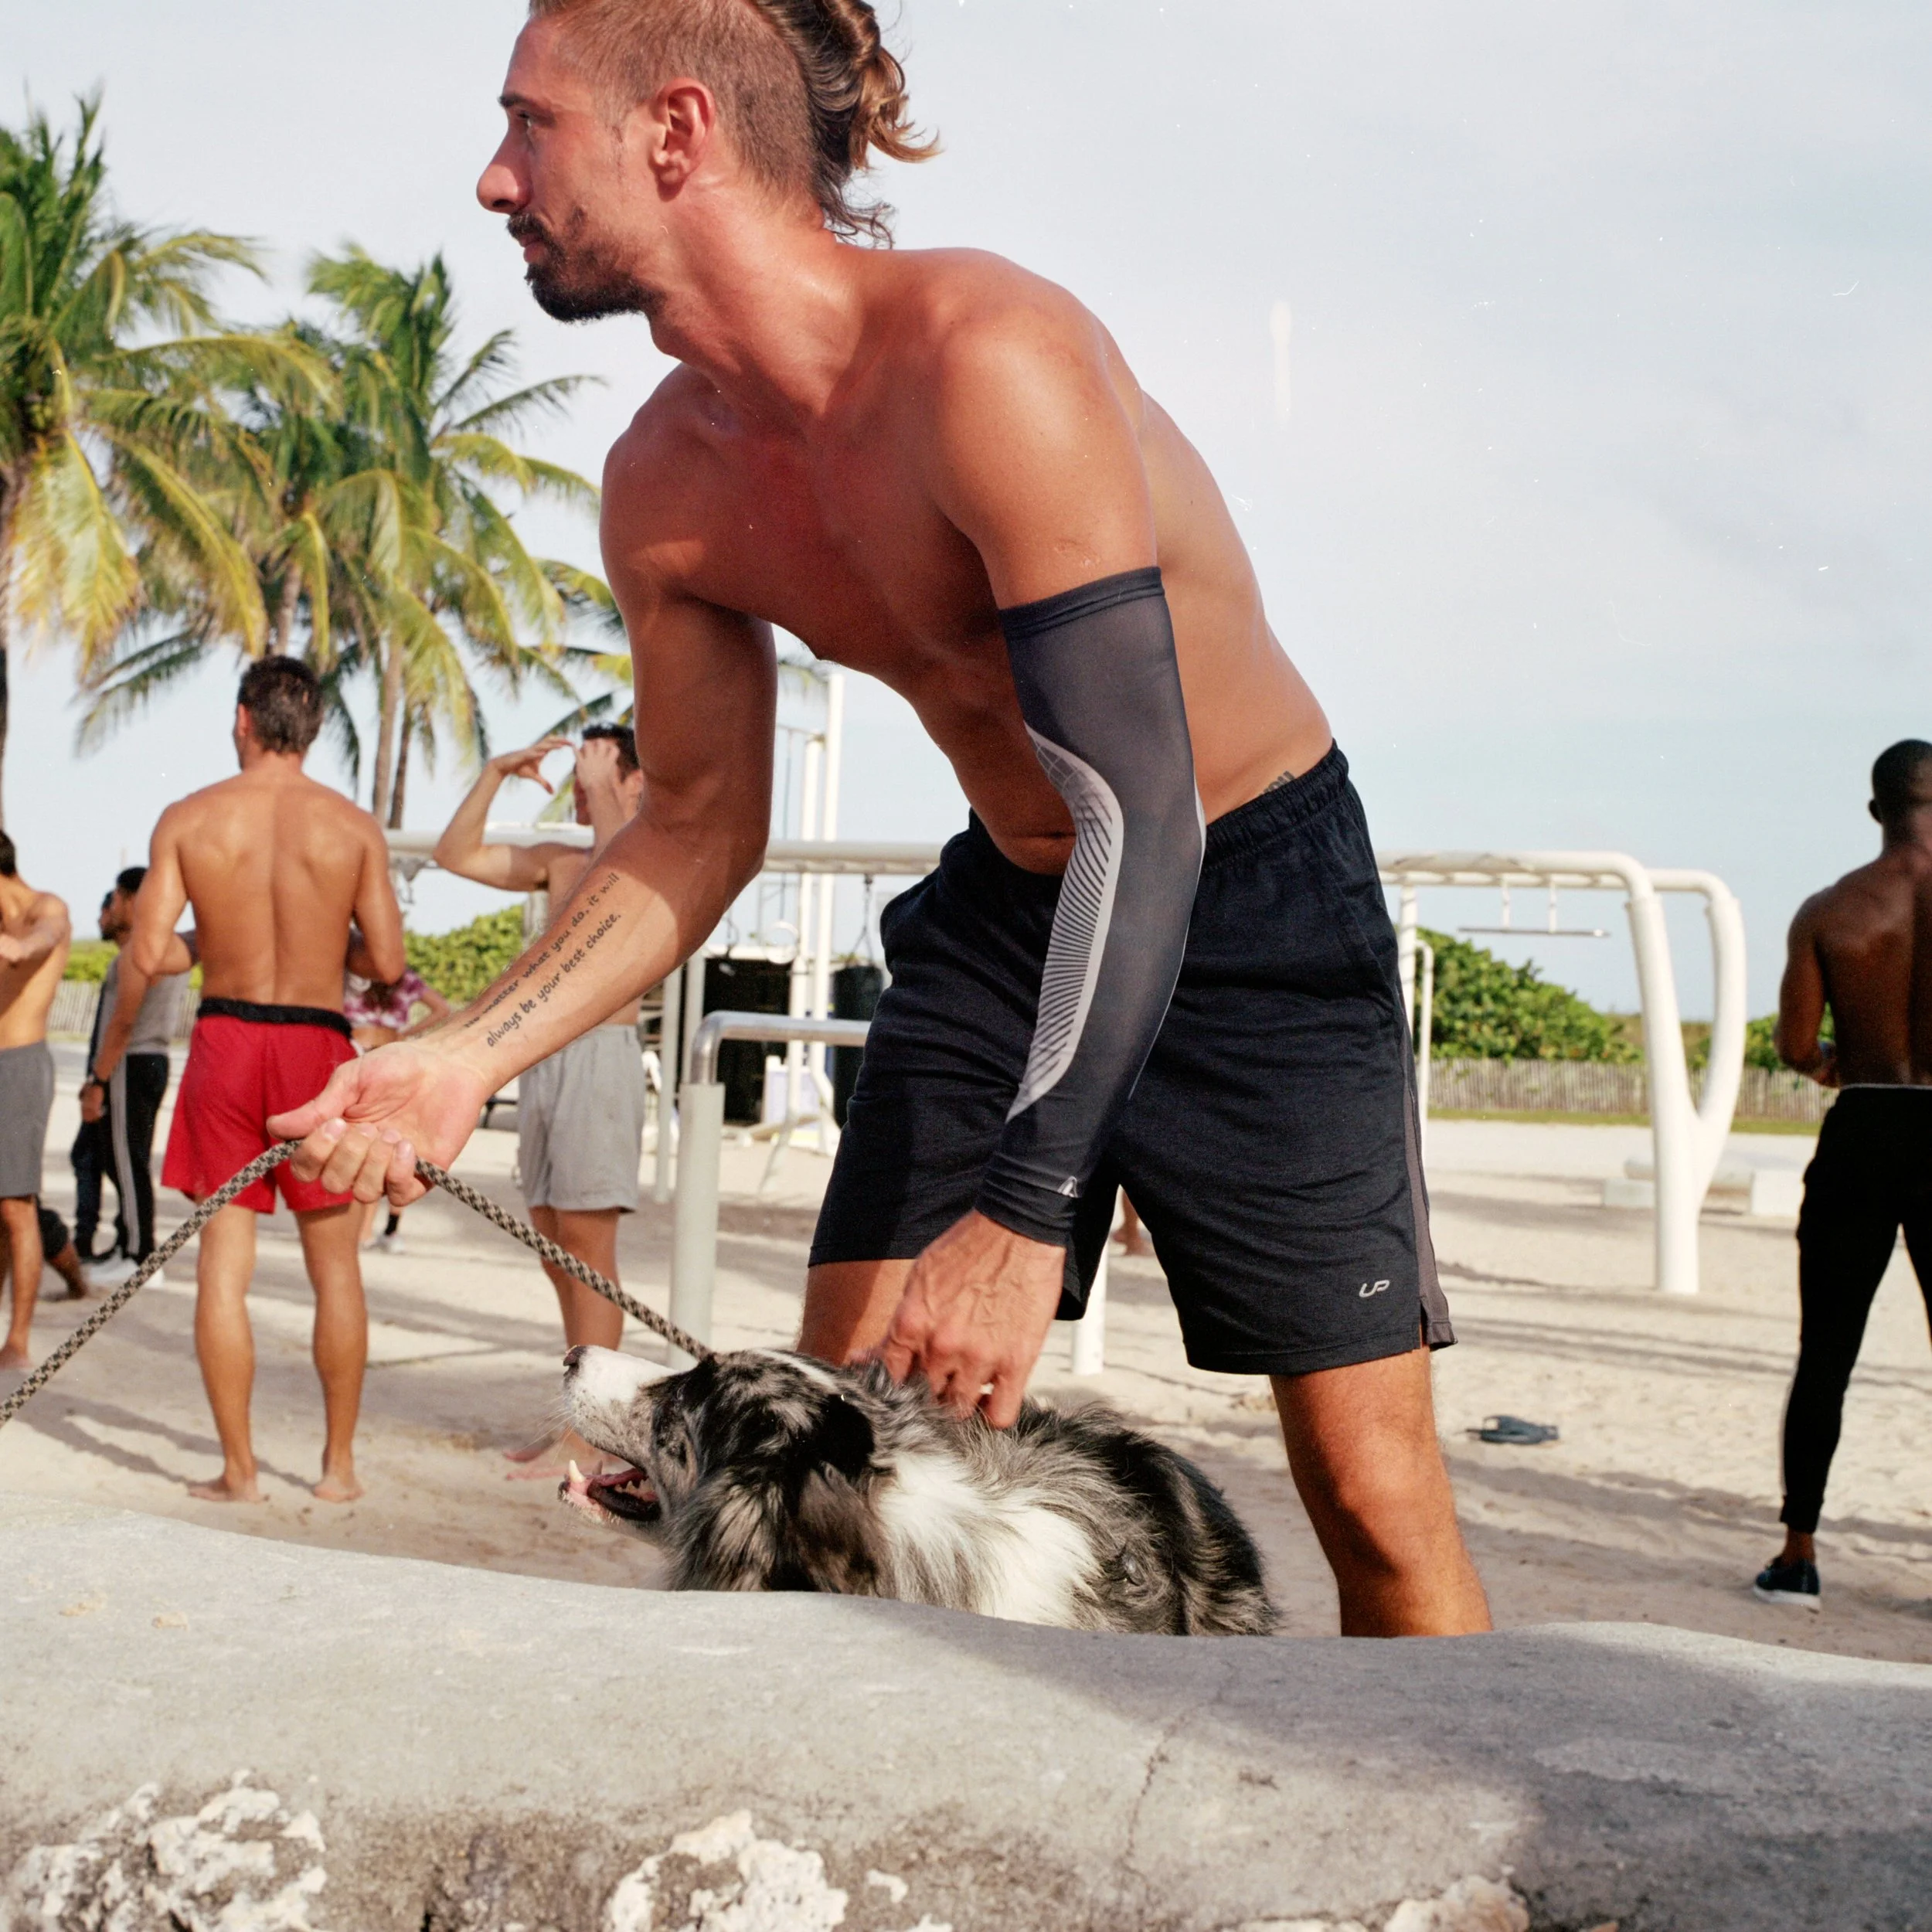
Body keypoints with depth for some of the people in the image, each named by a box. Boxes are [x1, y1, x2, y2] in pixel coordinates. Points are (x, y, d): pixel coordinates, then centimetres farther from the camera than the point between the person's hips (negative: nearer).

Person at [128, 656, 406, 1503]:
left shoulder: (189, 819, -2)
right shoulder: (354, 828, -2)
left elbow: (147, 954, -6)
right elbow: (388, 963, -3)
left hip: (225, 1039, 0)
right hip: (317, 1043, 0)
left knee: (224, 1258, 5)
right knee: (335, 1265, 10)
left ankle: (238, 1469, 5)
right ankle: (338, 1463, 15)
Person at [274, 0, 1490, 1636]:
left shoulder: (985, 356, -29)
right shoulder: (665, 487, -6)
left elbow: (1136, 807, -33)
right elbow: (700, 826, 7)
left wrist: (1026, 1210, -39)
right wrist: (466, 1056, -7)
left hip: (1252, 899, -6)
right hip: (1007, 907, 6)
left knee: (1375, 1495, -8)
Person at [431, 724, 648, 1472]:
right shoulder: (558, 861, 20)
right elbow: (457, 855, 19)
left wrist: (601, 787, -13)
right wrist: (495, 773, 10)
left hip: (600, 1054, -8)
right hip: (542, 1054, 8)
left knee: (586, 1241, -10)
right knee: (555, 1246, 9)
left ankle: (590, 1436, -8)